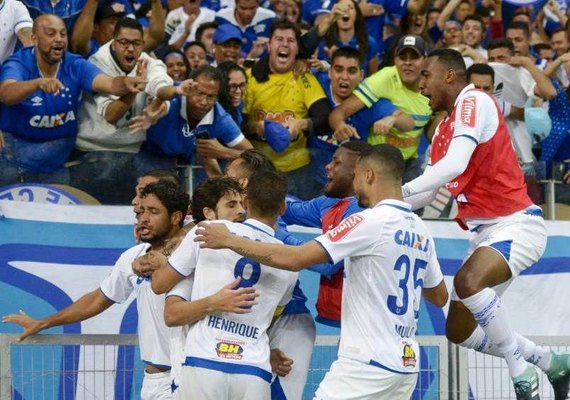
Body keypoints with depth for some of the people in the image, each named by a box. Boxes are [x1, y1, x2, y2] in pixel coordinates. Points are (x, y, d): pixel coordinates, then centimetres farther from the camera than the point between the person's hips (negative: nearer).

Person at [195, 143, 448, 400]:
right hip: (407, 365, 8)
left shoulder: (371, 222, -12)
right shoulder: (420, 231, 10)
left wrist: (230, 240, -8)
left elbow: (295, 259, -16)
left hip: (369, 363, -8)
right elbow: (440, 297, 22)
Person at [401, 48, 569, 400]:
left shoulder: (475, 101, -12)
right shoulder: (445, 128, 16)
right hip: (485, 232, 10)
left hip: (515, 223, -10)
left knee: (467, 282, -36)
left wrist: (401, 190, -28)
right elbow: (430, 188, 20)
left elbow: (455, 164, -26)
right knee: (459, 331, 9)